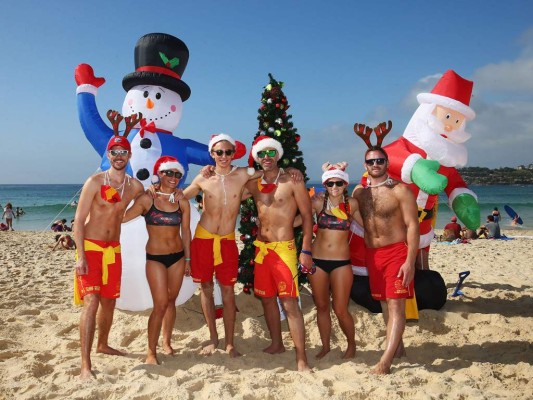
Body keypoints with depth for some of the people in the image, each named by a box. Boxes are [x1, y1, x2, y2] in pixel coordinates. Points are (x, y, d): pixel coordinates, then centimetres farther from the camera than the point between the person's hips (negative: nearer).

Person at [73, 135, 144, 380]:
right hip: (91, 247, -5)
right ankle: (85, 365, -10)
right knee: (91, 302, -14)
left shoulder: (135, 187, 3)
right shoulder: (95, 182, -10)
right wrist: (81, 256, -17)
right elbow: (79, 219, -12)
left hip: (113, 249, 5)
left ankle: (102, 344, 39)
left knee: (109, 302, 16)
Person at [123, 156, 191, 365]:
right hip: (155, 257, -3)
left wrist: (188, 259, 9)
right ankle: (151, 351, 5)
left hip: (178, 256, 3)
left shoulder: (182, 202, 2)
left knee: (171, 301, 12)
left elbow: (185, 231, 7)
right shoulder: (147, 199, -6)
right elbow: (123, 217, -7)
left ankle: (166, 342, 30)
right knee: (160, 304, -8)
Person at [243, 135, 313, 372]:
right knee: (267, 298, 14)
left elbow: (307, 217, -6)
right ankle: (277, 344, 32)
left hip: (283, 248, -6)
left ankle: (301, 358, -4)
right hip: (261, 248, 6)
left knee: (289, 303, -10)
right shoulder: (254, 184, 9)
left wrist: (306, 251, -13)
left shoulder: (292, 181, -5)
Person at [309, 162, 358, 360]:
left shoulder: (351, 204, -1)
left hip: (341, 262, -1)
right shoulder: (318, 202, -2)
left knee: (340, 310, -1)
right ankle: (325, 346, 29)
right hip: (317, 260, 1)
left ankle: (351, 345, 25)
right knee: (321, 306, 11)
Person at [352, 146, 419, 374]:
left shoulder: (400, 190, -6)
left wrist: (410, 261, -17)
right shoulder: (359, 193, 8)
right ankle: (397, 347, 31)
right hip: (372, 254, 5)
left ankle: (385, 361, -11)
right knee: (385, 305, 14)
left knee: (396, 306, -9)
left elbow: (412, 226, -10)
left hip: (397, 252, -5)